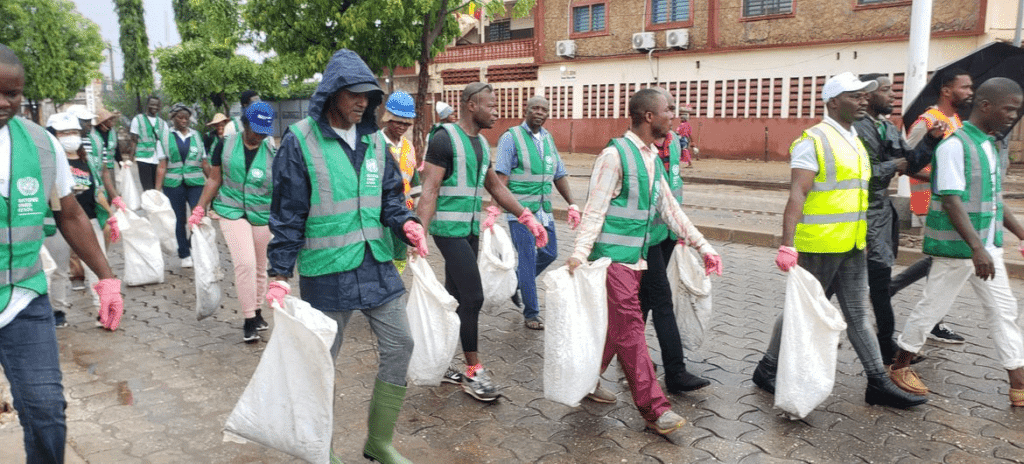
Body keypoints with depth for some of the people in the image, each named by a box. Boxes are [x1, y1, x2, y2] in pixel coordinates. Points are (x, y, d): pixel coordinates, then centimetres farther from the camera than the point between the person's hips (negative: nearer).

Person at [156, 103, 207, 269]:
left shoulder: (196, 135, 10)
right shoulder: (167, 137, 5)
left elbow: (204, 162, 12)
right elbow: (162, 166, 2)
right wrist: (157, 189, -4)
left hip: (196, 182, 1)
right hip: (173, 184, -1)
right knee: (179, 220, 6)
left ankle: (194, 247, 9)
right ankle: (184, 255, 17)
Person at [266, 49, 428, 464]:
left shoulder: (372, 140, 8)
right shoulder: (300, 141, -8)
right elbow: (287, 214, -7)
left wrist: (405, 223, -8)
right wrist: (279, 274, -8)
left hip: (377, 265, 5)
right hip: (328, 270, -5)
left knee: (399, 346, 6)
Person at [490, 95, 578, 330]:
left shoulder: (548, 138, 12)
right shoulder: (511, 137, -7)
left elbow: (559, 175, 16)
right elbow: (501, 177, -14)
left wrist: (572, 204, 10)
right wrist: (494, 208, -24)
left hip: (543, 209, 7)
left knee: (549, 253, 12)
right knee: (528, 259, -3)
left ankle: (514, 282, 33)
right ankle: (531, 314, 9)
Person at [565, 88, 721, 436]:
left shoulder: (652, 157, 13)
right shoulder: (615, 155, -14)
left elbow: (670, 208, 16)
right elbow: (595, 210, -17)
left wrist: (703, 246, 15)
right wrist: (579, 255, -27)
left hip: (636, 258, 9)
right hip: (614, 257, -9)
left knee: (614, 326, 15)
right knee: (630, 330, -4)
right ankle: (654, 409, 2)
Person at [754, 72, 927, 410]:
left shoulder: (855, 141, 15)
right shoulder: (813, 141, -12)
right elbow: (797, 195, -21)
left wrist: (862, 239, 22)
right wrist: (787, 244, -28)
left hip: (852, 246, 8)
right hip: (818, 246, -8)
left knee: (858, 315, 11)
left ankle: (878, 383, 19)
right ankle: (767, 369, 19)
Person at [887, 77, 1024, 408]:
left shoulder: (988, 145, 12)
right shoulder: (955, 145, -16)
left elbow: (993, 199, 20)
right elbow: (952, 201, -22)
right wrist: (976, 248, -28)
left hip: (987, 246, 9)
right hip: (957, 247, -9)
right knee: (932, 307, 2)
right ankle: (900, 368, 19)